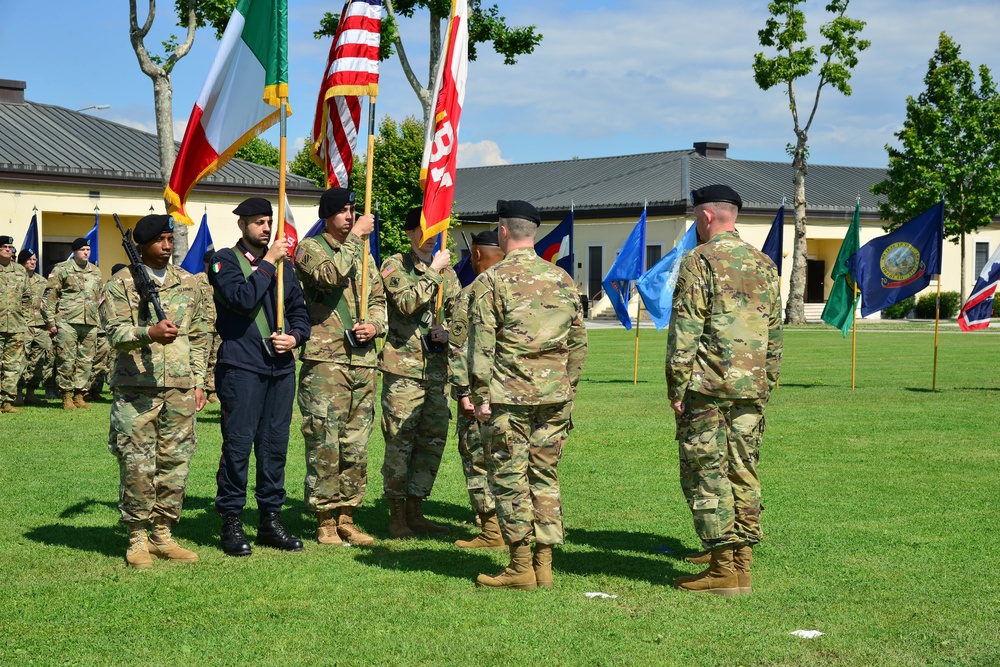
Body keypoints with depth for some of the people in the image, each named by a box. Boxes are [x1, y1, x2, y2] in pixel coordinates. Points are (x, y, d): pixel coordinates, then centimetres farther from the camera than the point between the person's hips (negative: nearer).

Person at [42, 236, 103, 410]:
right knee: (66, 360, -4)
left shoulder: (96, 272, 17)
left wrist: (99, 320, 19)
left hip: (90, 324, 5)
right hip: (67, 322, -5)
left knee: (86, 361, 5)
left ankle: (79, 395, 12)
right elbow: (49, 296, -1)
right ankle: (67, 397, 2)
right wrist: (50, 321, -6)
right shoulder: (62, 269, 0)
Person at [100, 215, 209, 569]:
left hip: (180, 390, 4)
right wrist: (149, 333, -30)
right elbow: (116, 332, -11)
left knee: (176, 463, 5)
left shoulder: (188, 282, 14)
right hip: (136, 390, -4)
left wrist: (199, 381, 12)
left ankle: (163, 535, 17)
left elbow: (199, 336, 18)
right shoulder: (121, 283, -1)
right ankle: (137, 539, 6)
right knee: (137, 466, -5)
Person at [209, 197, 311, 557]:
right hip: (241, 365, -5)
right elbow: (242, 298, -17)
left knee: (275, 445, 7)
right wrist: (267, 263, -13)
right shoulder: (225, 260, 0)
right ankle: (231, 523, 1)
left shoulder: (284, 264, 17)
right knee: (238, 444, -6)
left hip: (281, 366, 5)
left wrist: (295, 337, 2)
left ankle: (271, 520, 15)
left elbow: (299, 309, 20)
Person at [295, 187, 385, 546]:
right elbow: (330, 275, -22)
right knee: (325, 444, -5)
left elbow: (378, 298, 21)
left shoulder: (363, 253, 17)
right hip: (325, 360, -6)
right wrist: (355, 237, -17)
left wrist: (374, 325, 1)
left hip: (364, 362, 6)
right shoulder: (310, 248, -2)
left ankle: (346, 518, 17)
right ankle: (325, 522, 3)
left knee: (356, 445, 9)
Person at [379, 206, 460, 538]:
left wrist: (447, 333, -1)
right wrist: (433, 272, -14)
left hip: (438, 368, 6)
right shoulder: (395, 266, 0)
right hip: (403, 366, -6)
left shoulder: (448, 273, 16)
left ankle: (415, 512, 18)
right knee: (400, 441, -5)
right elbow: (407, 302, -17)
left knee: (434, 440, 7)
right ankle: (397, 515, 4)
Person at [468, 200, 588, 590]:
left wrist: (480, 395, -3)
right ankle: (544, 565, 10)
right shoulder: (562, 279, 10)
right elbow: (578, 342, 13)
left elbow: (482, 344, -8)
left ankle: (521, 568, 2)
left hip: (509, 396, -5)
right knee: (545, 477, 11)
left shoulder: (493, 280, -5)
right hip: (555, 396, 5)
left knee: (510, 480, 2)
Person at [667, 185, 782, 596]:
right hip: (750, 388, 7)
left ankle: (723, 569, -5)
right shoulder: (764, 265, 13)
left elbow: (684, 332, -11)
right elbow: (774, 333, 15)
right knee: (743, 473, 10)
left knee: (706, 473, -2)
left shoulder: (700, 261, -7)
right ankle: (742, 563, 10)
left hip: (707, 387, -6)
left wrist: (677, 388, -7)